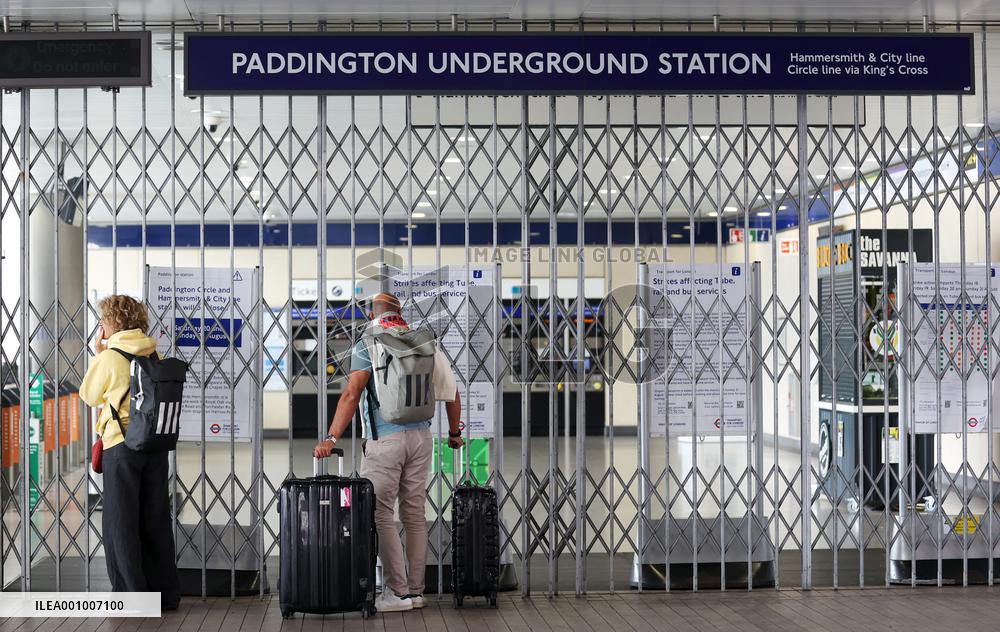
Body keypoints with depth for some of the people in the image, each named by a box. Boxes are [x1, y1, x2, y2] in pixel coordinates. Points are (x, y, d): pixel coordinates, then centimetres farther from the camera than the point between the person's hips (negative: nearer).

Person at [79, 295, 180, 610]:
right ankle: (166, 593, 16)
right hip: (156, 443, 5)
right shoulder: (155, 355, 5)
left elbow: (89, 396, 4)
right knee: (156, 519, 11)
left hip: (121, 444, -5)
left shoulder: (109, 357, -9)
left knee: (121, 521, 4)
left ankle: (131, 593, 4)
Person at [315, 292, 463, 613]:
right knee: (415, 514, 10)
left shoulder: (368, 343, -4)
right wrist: (455, 432, 28)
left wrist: (331, 438, -21)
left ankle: (398, 592, -1)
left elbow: (352, 393, -17)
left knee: (381, 515, 0)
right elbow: (452, 393, 14)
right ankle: (416, 590, 15)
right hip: (421, 436, 6)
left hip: (385, 440, -5)